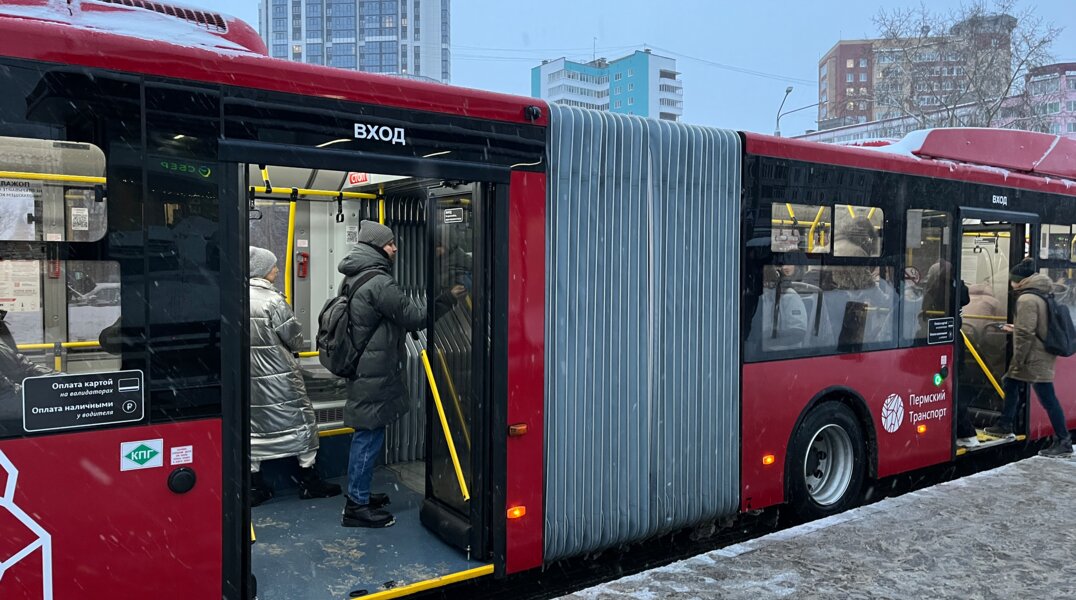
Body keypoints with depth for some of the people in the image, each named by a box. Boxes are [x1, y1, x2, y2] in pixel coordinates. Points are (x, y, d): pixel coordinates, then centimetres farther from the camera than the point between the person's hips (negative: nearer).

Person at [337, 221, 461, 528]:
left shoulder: (353, 278, 14)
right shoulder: (379, 283, -18)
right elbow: (415, 316, -16)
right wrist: (448, 298, -9)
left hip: (362, 368, 10)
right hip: (375, 372, -10)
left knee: (366, 434, 18)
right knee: (369, 435, -2)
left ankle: (359, 494, 30)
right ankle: (357, 507, 6)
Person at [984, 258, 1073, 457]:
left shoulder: (1026, 299, -18)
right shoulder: (1042, 296, 12)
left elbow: (1025, 334, -21)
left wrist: (1018, 360, -15)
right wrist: (1015, 329, 24)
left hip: (1035, 359, -10)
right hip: (1042, 355, 10)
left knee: (1048, 399, -4)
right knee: (1011, 384, 20)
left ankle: (1064, 442, 2)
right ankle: (1004, 426, 32)